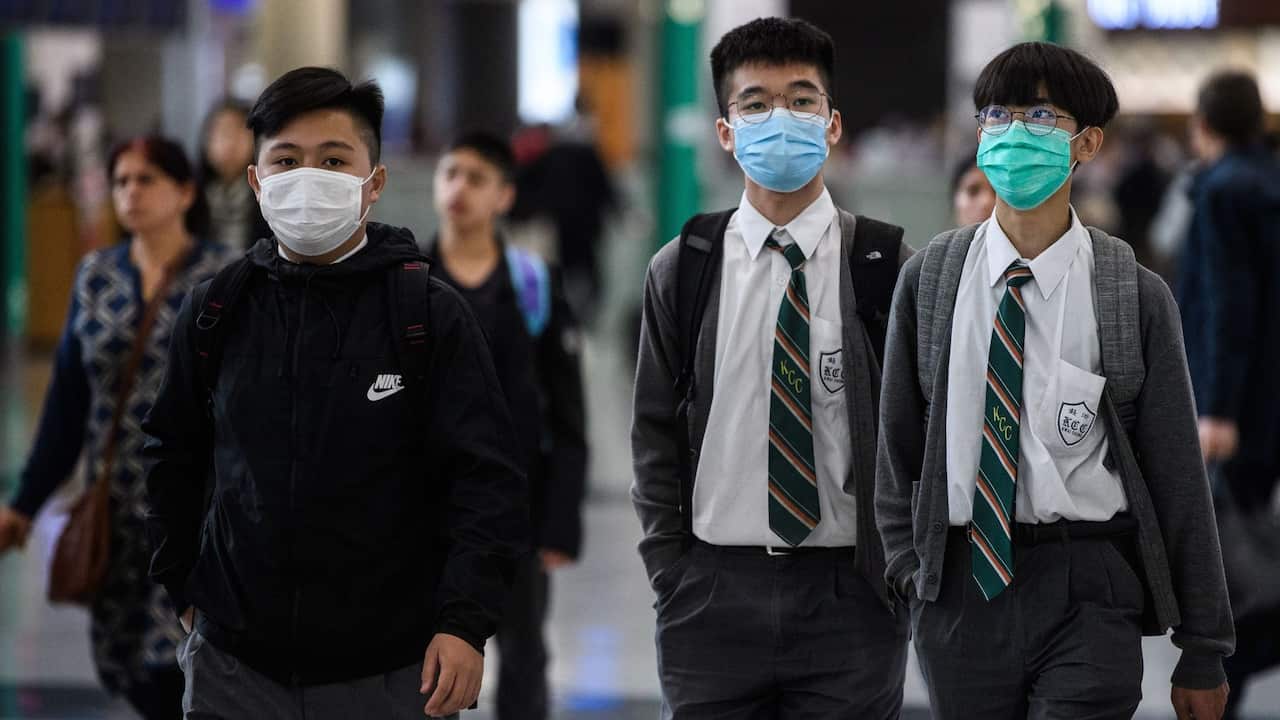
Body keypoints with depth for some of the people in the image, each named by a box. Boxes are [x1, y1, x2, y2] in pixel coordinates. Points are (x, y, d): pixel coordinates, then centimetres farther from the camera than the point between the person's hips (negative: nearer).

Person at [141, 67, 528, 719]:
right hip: (234, 667, 2)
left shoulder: (432, 315, -2)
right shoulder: (215, 313, 6)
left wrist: (466, 622, -14)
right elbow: (171, 460, 18)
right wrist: (184, 587, 12)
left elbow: (486, 482, -5)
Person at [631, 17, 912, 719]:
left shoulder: (885, 267, 1)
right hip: (711, 599, 1)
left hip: (850, 599, -1)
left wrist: (895, 570, -3)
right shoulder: (680, 272, 6)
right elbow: (655, 440, 8)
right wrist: (672, 574, 1)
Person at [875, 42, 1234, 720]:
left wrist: (1203, 652, 0)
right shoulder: (928, 280, 6)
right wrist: (909, 568, 0)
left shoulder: (1136, 297, -2)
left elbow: (1178, 475, -1)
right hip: (957, 591, 2)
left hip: (1087, 594, -2)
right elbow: (896, 442, 11)